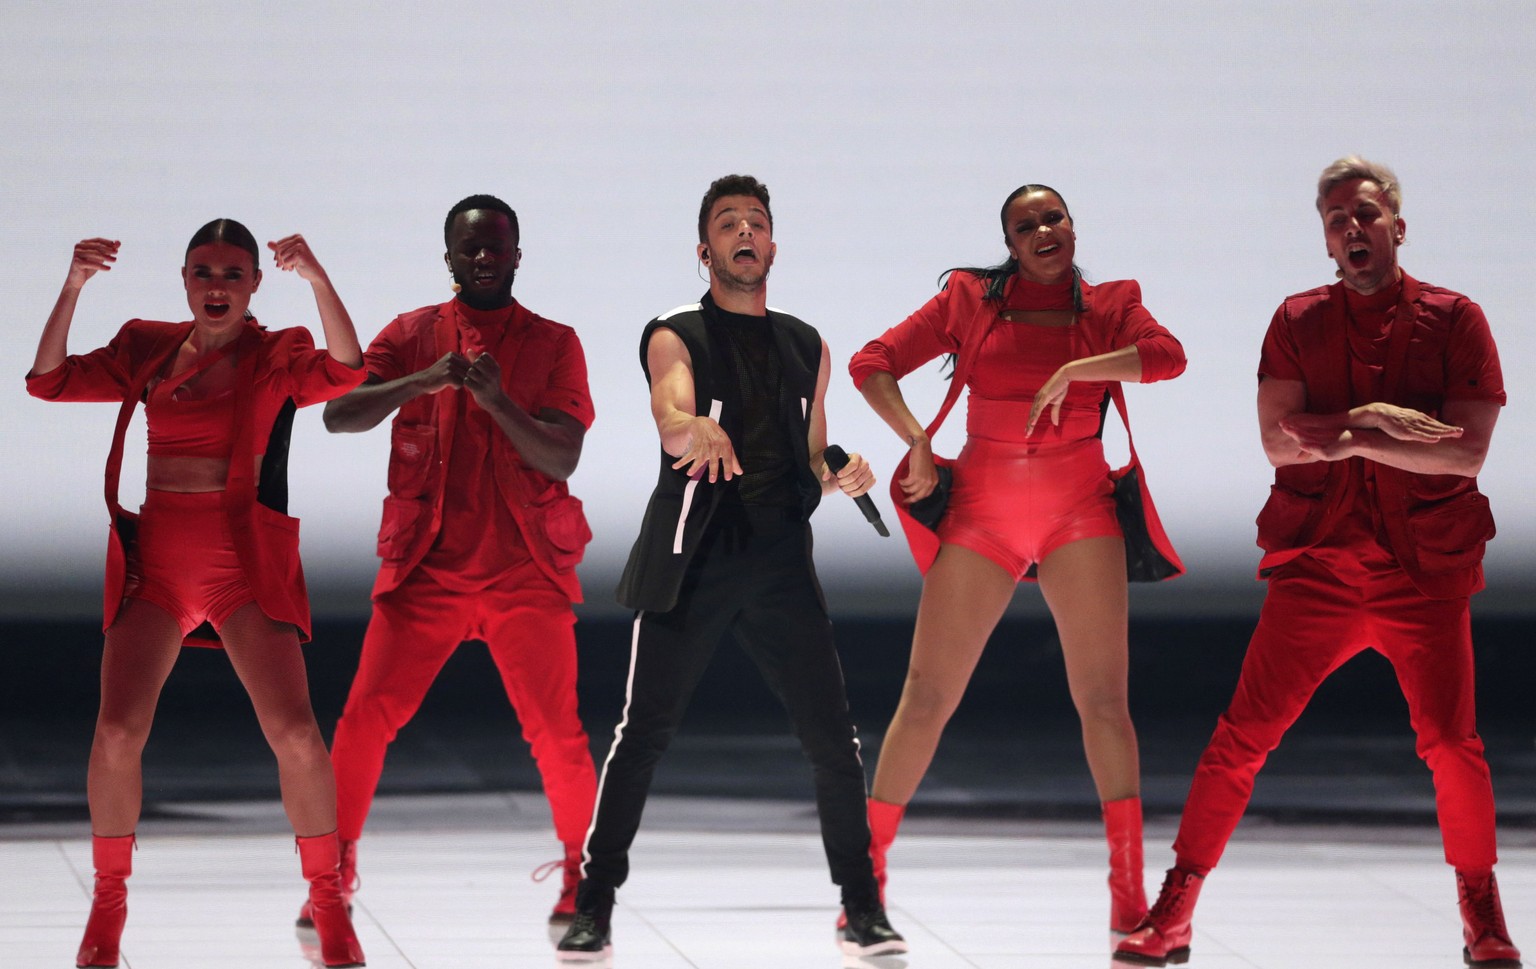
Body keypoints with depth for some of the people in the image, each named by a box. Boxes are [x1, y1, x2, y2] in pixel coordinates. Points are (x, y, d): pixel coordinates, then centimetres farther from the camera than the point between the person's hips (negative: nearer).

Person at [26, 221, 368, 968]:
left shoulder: (278, 358, 3)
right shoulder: (146, 351, 11)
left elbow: (345, 371, -17)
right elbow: (49, 380, 2)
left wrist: (317, 280, -30)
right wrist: (74, 288, -11)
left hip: (246, 562, -2)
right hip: (155, 560, 2)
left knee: (293, 733, -16)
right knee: (117, 732, -13)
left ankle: (328, 905, 1)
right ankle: (108, 906, 5)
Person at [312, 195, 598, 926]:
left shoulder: (553, 343, 4)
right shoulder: (413, 335, 6)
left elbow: (562, 457, -6)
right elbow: (337, 415, -7)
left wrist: (498, 400, -21)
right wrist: (422, 382, -21)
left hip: (527, 571, -1)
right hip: (426, 566, 1)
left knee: (555, 729, -8)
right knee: (366, 717, -7)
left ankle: (583, 873, 10)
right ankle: (336, 872, 7)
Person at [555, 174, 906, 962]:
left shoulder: (808, 349, 17)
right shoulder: (676, 337, 1)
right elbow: (671, 422, -20)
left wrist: (839, 478, 1)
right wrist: (701, 431, -43)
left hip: (781, 563, 4)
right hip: (691, 563, -3)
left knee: (832, 741, -2)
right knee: (643, 734, -6)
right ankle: (593, 905, 1)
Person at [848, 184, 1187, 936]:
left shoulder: (1110, 305, 7)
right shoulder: (969, 300, 6)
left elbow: (1167, 356, -12)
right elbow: (872, 365, 3)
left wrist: (1072, 371, -20)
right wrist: (915, 442, -8)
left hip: (1078, 507, 0)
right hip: (983, 508, 0)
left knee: (1103, 697, -8)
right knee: (926, 697, -2)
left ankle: (1129, 893, -5)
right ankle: (867, 875, 8)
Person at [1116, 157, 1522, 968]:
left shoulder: (1454, 321, 1)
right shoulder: (1299, 321, 6)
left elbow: (1467, 450, -9)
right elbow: (1278, 440, -6)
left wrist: (1348, 437, -15)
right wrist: (1373, 422, -16)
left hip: (1425, 572, -1)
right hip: (1317, 567, 1)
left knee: (1451, 742, -5)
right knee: (1243, 735, -6)